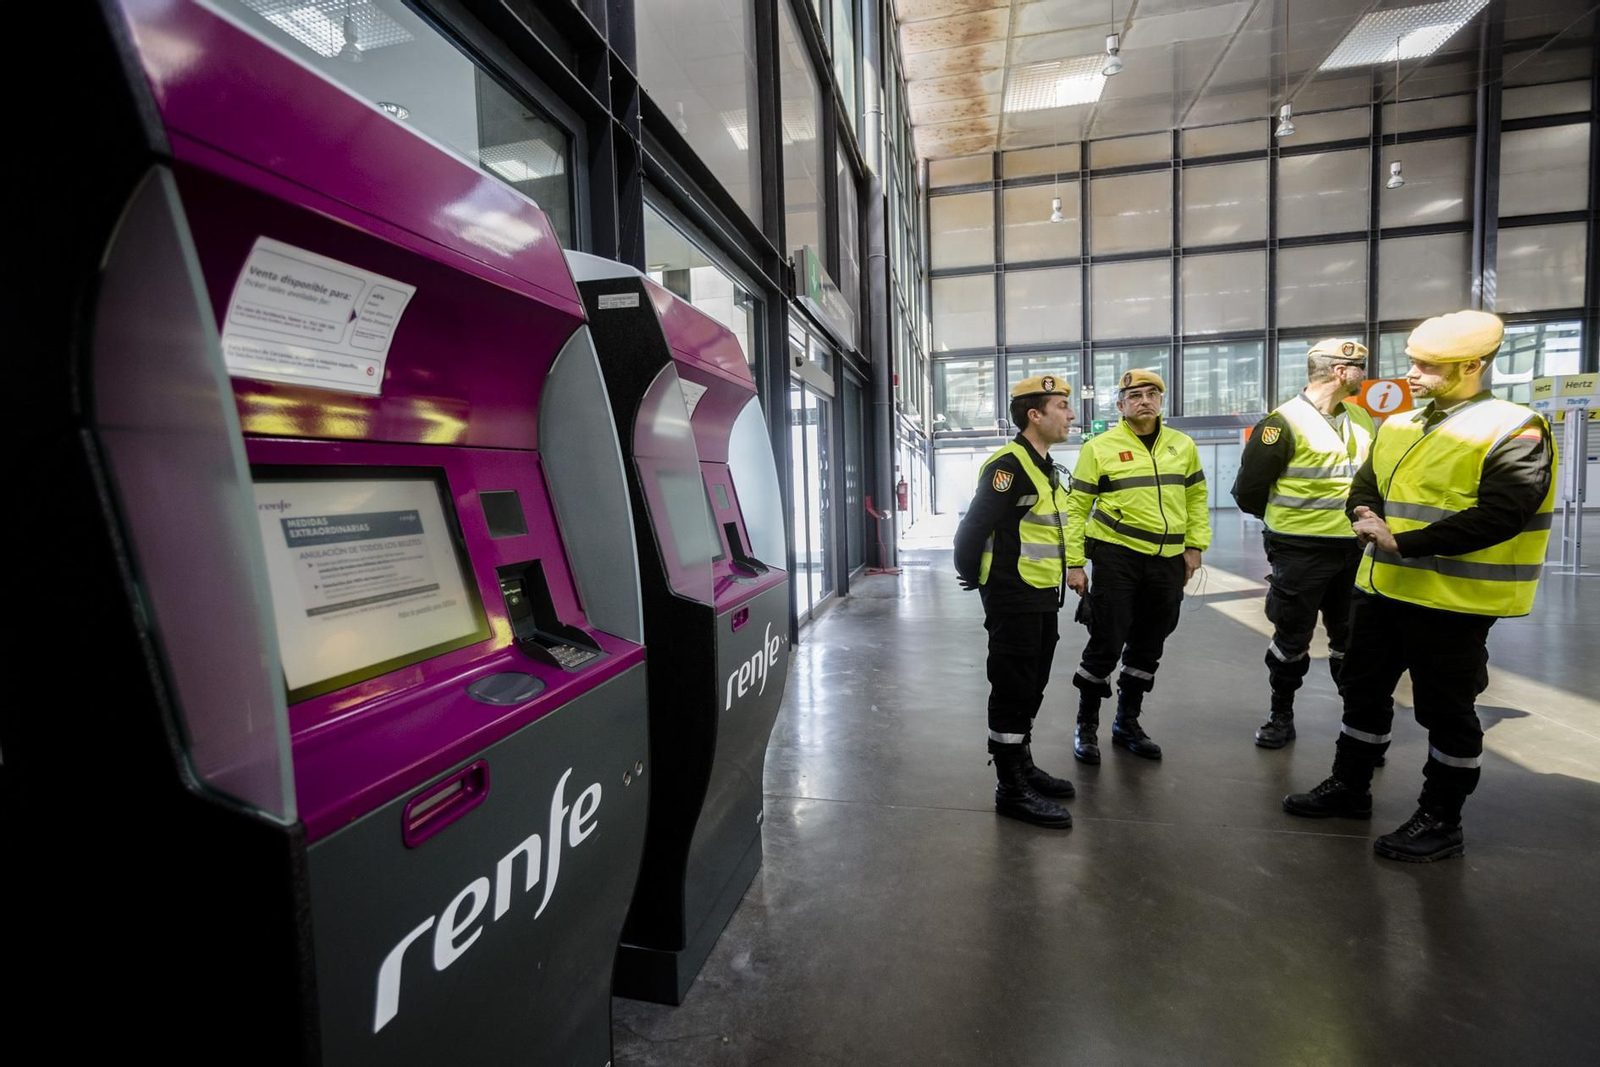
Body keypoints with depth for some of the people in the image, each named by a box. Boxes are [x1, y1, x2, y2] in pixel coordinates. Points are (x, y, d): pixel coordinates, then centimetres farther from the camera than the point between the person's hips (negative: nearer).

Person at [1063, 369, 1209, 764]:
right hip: (1116, 557, -5)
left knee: (1148, 645, 13)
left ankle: (1127, 723, 30)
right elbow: (1077, 509, -4)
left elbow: (1196, 498, 18)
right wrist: (1074, 562, -8)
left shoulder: (1183, 445, 10)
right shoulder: (1099, 447, -4)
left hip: (1168, 562, 5)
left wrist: (1195, 546, 7)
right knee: (1106, 643, -2)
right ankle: (1086, 726, 17)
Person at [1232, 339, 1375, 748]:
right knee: (1292, 637, 6)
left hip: (1353, 548, 6)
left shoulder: (1362, 419, 8)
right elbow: (1248, 492, -11)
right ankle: (1281, 715, 22)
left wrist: (1358, 519, 8)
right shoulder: (1284, 423, -15)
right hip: (1301, 551, -6)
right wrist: (1287, 520, 4)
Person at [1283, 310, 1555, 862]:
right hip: (1382, 588, 7)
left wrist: (1405, 543, -25)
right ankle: (1349, 786, 33)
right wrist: (1365, 516, -9)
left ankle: (1441, 822, 22)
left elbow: (1499, 515, -21)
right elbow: (1366, 485, 14)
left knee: (1446, 710, 6)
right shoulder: (1397, 427, 10)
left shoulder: (1514, 431, -11)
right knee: (1365, 690, 16)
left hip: (1453, 600, -7)